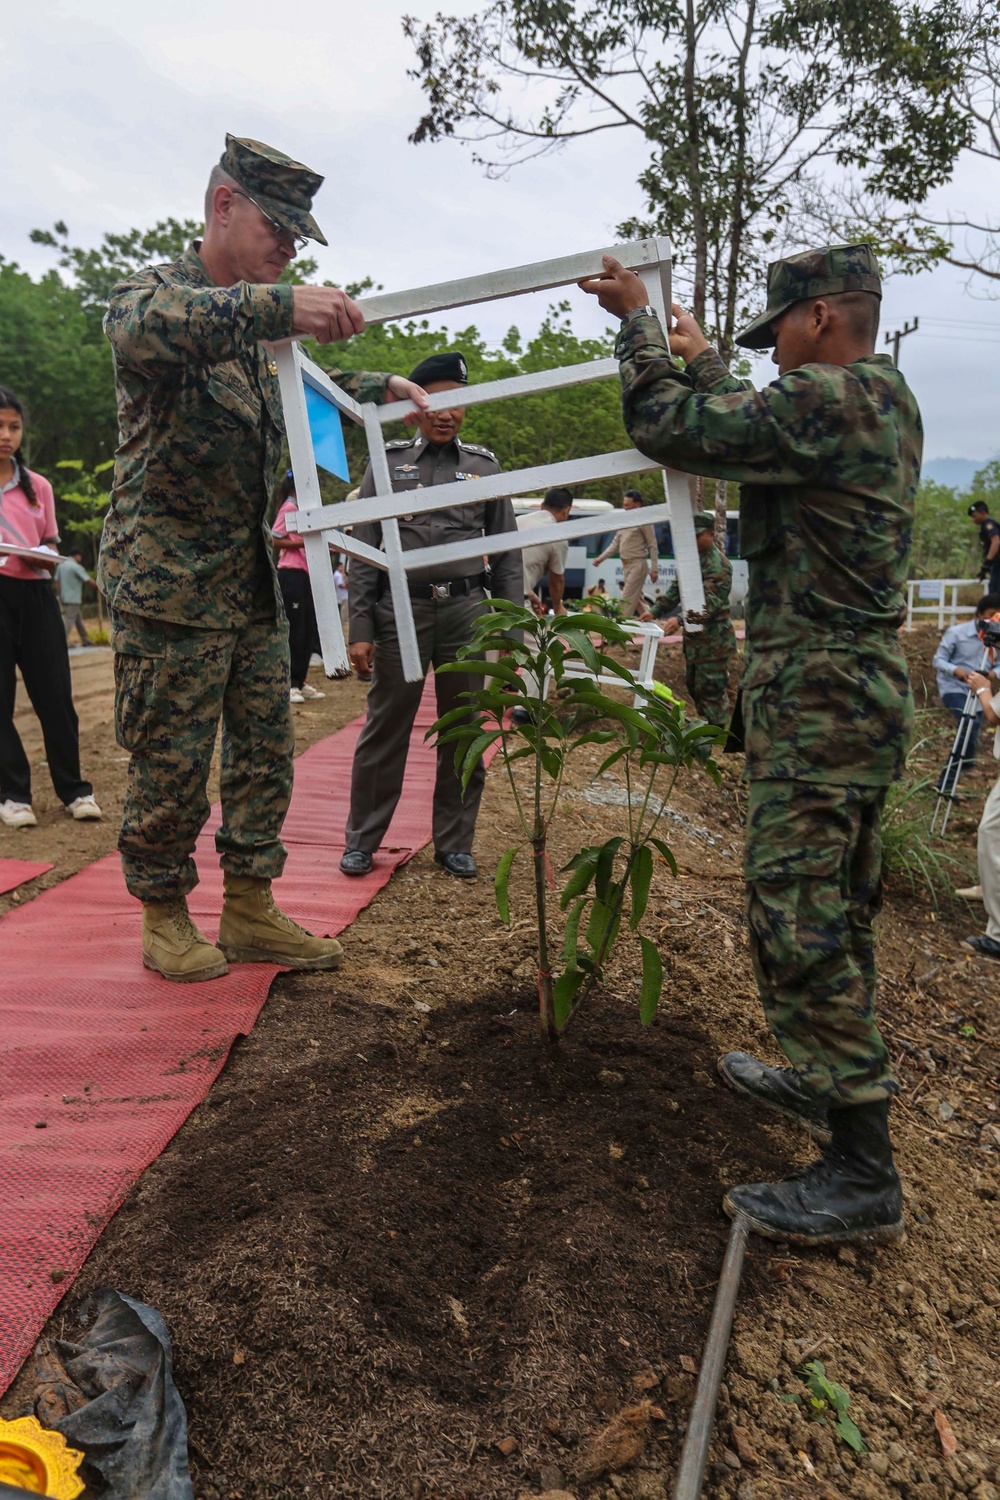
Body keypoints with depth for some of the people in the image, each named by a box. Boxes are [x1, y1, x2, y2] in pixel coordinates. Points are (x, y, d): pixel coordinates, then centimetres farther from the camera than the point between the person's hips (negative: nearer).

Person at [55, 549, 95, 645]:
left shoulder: (61, 565, 9)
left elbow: (57, 581, 12)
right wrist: (97, 586, 5)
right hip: (74, 599, -8)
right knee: (69, 621, -7)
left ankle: (85, 640, 19)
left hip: (64, 598, 8)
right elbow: (88, 580, -11)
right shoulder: (76, 567, -13)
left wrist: (60, 595, 18)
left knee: (79, 619, 15)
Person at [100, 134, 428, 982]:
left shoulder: (256, 325, 18)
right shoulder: (156, 290, -7)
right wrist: (277, 306, -46)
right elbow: (140, 327, -32)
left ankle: (251, 911, 21)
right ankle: (164, 917, 18)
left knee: (265, 753, 9)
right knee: (171, 763, 0)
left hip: (254, 584, 8)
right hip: (170, 584, -8)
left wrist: (382, 389, 17)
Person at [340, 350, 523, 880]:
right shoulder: (387, 462, 6)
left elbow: (507, 554, 10)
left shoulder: (485, 467, 10)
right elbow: (362, 551, 2)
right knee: (384, 730, 4)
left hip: (467, 612, 2)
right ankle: (361, 838, 18)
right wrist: (360, 630, -5)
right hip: (402, 609, -1)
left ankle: (454, 843, 20)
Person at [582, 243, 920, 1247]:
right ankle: (828, 1079, 34)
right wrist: (700, 360, 37)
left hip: (817, 693, -10)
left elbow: (666, 427, -14)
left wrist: (637, 319, 2)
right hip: (863, 685, 11)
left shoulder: (825, 400, -16)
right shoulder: (885, 403, 15)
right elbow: (757, 434, 28)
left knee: (798, 917, -9)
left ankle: (859, 1171, -1)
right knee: (836, 907, 18)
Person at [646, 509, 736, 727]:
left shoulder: (718, 565, -18)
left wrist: (680, 619, -40)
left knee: (711, 689, -5)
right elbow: (676, 589, 17)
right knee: (693, 685, 18)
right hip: (694, 636, 10)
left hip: (713, 641, -10)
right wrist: (655, 611, 4)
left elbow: (710, 602, -28)